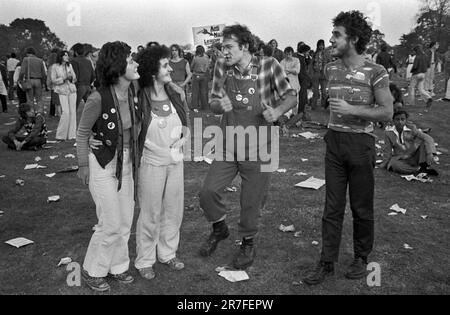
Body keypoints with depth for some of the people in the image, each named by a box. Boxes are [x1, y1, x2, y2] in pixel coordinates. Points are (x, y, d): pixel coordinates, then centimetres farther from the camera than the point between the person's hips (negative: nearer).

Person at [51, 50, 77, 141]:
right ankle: (60, 135, -2)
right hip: (62, 91, -5)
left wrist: (71, 78, -7)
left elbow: (75, 78, 14)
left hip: (72, 90, 5)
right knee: (65, 112, -13)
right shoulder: (55, 67, -1)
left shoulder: (70, 65, 11)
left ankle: (71, 134, 8)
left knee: (72, 111, 1)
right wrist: (64, 79, -14)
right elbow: (53, 80, -3)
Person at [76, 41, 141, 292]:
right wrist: (83, 165, -5)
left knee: (125, 221, 13)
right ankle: (93, 270, 23)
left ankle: (117, 266, 32)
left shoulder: (133, 94, -3)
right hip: (103, 165, -6)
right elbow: (82, 133, -9)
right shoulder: (98, 99, -22)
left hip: (127, 163, 6)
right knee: (111, 224, 0)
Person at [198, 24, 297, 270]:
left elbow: (291, 96, -1)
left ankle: (248, 243, 34)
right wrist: (220, 105, -18)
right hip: (227, 146, 3)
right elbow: (213, 103, 6)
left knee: (251, 201, 7)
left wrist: (278, 110, -23)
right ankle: (219, 229, 29)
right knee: (208, 192, -2)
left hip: (257, 148, -3)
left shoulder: (269, 66, -8)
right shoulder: (222, 67, -1)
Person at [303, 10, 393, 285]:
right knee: (333, 207, 6)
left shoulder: (375, 72, -9)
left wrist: (351, 110, -20)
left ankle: (362, 258, 28)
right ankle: (327, 263, 14)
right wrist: (331, 129, 11)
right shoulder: (331, 69, 6)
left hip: (361, 143, -4)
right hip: (334, 141, 4)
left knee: (361, 207, 8)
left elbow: (387, 112, -10)